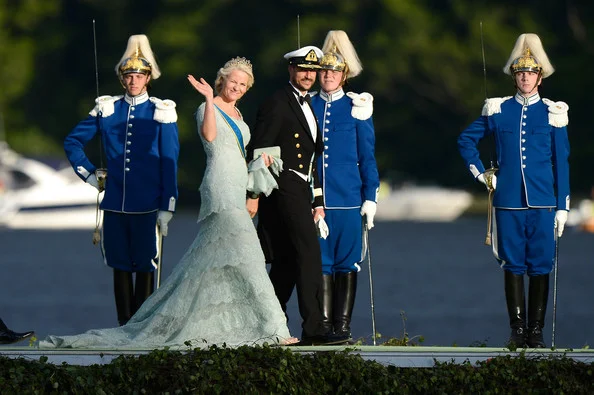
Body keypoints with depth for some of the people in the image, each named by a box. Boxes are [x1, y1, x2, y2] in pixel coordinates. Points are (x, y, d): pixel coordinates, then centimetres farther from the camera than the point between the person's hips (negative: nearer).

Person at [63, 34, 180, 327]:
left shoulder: (161, 113, 1)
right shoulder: (107, 110, 8)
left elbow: (169, 164, -2)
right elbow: (73, 141, 20)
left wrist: (166, 208, -7)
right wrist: (87, 173, 9)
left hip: (147, 206, -3)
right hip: (115, 204, 3)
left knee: (145, 266, -1)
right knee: (120, 266, 6)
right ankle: (124, 326, 12)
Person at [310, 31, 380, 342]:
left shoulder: (357, 108, 3)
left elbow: (367, 157, 5)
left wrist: (370, 198, 0)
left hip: (348, 199, -1)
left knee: (347, 262, 1)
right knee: (320, 261, 1)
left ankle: (343, 324, 6)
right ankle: (324, 323, 5)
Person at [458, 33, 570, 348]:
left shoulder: (553, 113, 3)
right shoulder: (498, 110, 6)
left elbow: (561, 164, 4)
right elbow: (466, 140, 19)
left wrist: (562, 207, 0)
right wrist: (480, 173, 9)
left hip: (542, 202, -1)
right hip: (508, 201, 1)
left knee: (540, 265, -1)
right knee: (513, 265, 2)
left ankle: (536, 330, 5)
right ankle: (518, 329, 7)